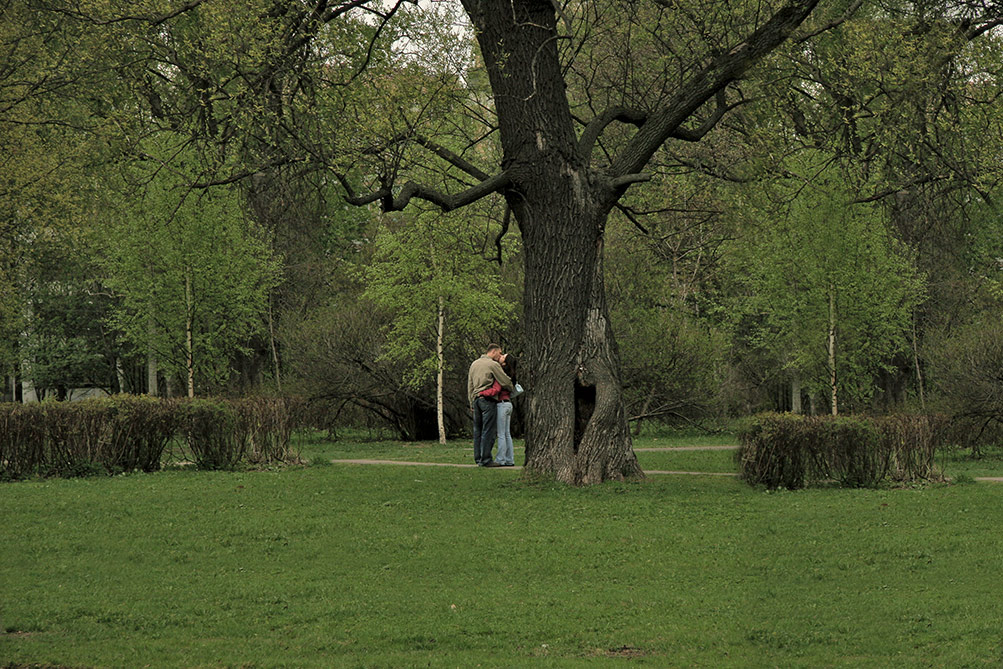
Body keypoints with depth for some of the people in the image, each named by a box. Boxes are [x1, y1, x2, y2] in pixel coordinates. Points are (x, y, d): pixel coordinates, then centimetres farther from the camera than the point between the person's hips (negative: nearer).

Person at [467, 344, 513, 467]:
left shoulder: (474, 364, 17)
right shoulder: (493, 364, -6)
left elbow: (470, 386, 19)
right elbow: (505, 381, -5)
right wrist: (513, 389, 16)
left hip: (476, 398, 7)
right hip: (488, 400, -7)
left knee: (478, 430, 9)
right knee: (488, 431, -6)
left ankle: (478, 458, 10)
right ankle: (486, 459, -9)